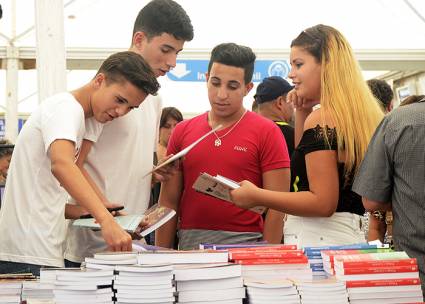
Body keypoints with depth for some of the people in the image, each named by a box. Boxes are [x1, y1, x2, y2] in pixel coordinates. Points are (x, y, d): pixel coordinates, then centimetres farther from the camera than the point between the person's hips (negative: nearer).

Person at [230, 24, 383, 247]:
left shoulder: (322, 118, -15)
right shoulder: (359, 114, 12)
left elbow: (323, 202, -20)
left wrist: (256, 196, -14)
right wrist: (303, 112, 14)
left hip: (316, 241, -9)